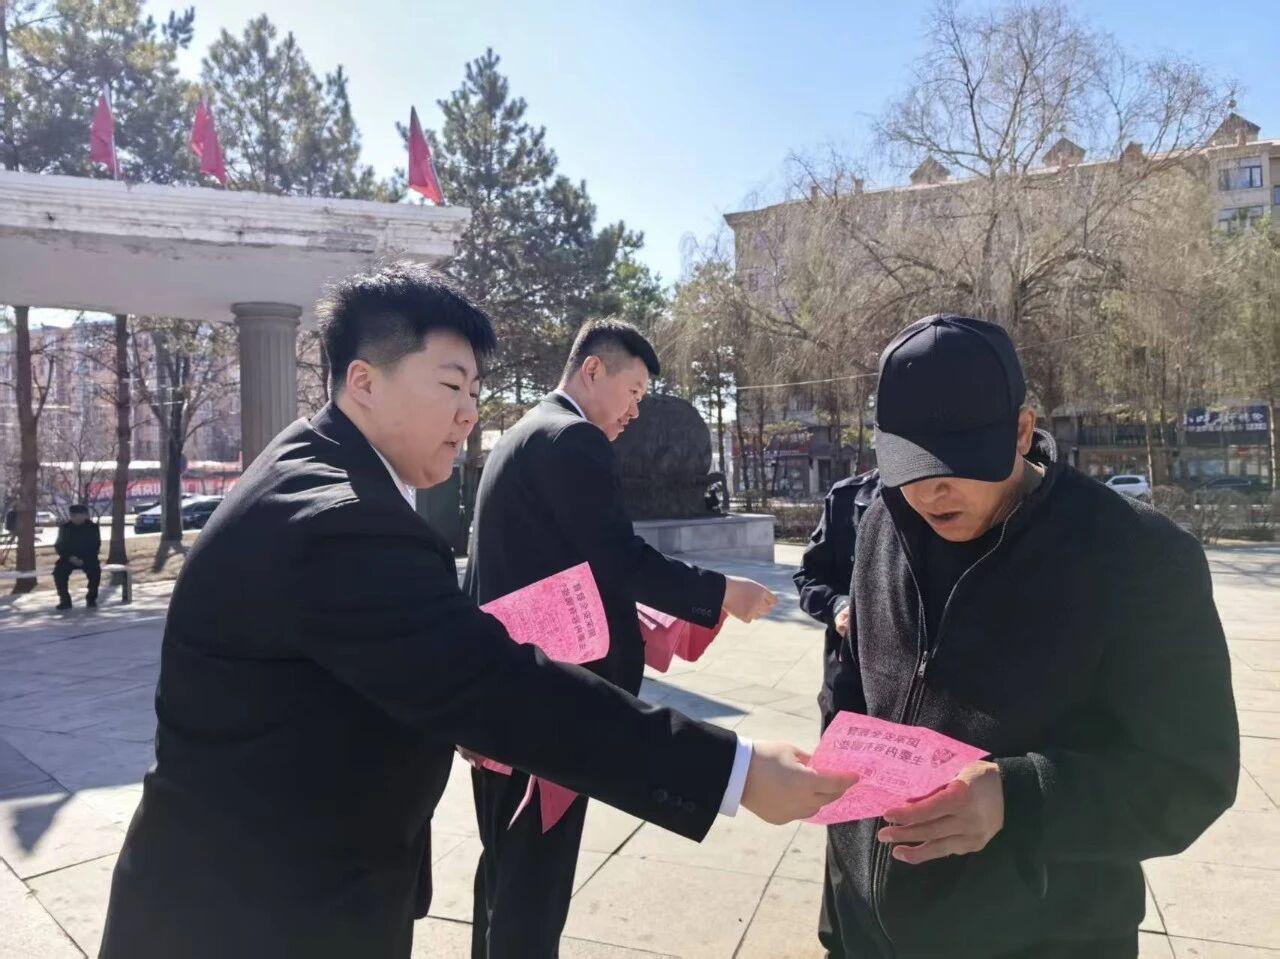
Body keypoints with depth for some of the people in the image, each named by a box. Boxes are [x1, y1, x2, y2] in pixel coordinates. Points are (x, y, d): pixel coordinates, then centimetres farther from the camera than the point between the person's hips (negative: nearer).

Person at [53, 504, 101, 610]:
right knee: (59, 570, -28)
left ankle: (91, 598, -14)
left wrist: (84, 559, -13)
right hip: (69, 558, 1)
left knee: (95, 570, -31)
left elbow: (96, 546, 3)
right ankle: (65, 599, -16)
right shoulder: (64, 528, 4)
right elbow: (59, 547, 5)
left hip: (88, 558, -1)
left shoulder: (93, 527, 1)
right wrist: (70, 557, -14)